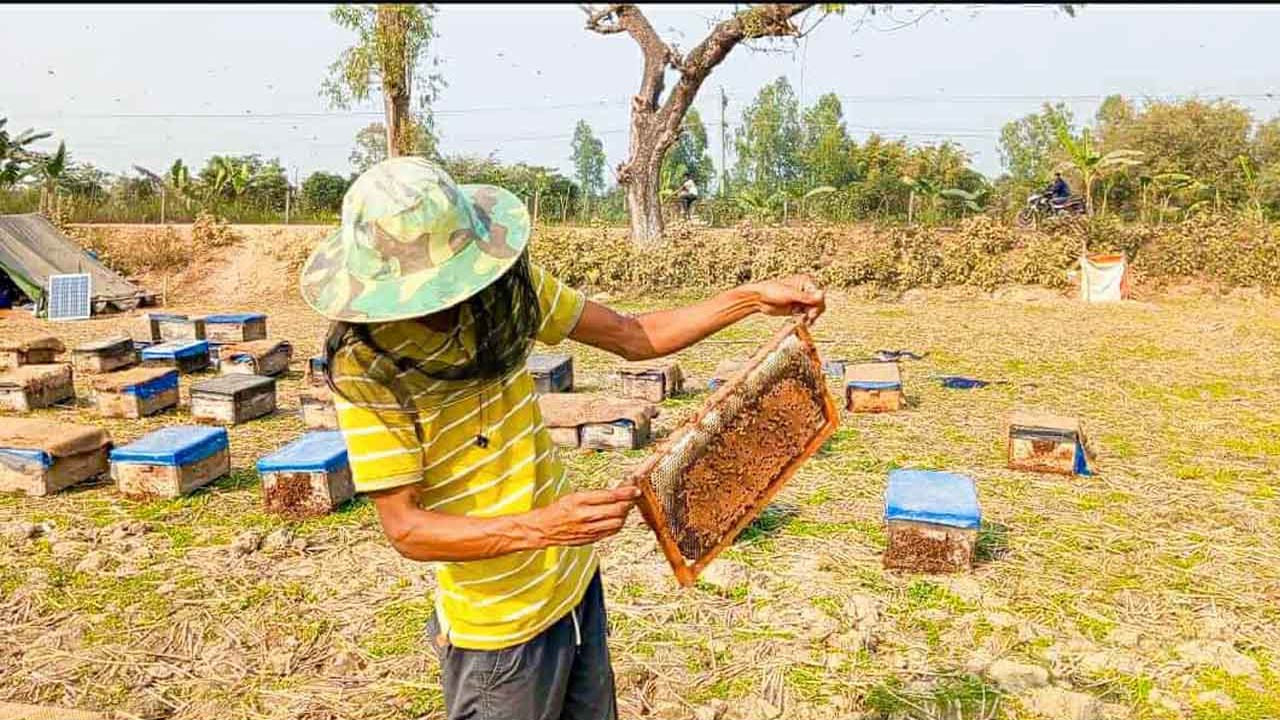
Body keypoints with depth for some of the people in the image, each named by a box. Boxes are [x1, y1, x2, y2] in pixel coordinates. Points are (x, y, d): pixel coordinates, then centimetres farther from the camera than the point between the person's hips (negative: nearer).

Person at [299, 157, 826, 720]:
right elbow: (404, 528, -22)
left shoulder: (507, 285, -8)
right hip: (500, 626, -5)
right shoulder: (367, 366, -22)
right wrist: (539, 528, -35)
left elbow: (634, 337, 1)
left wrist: (752, 299, -7)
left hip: (576, 581, 6)